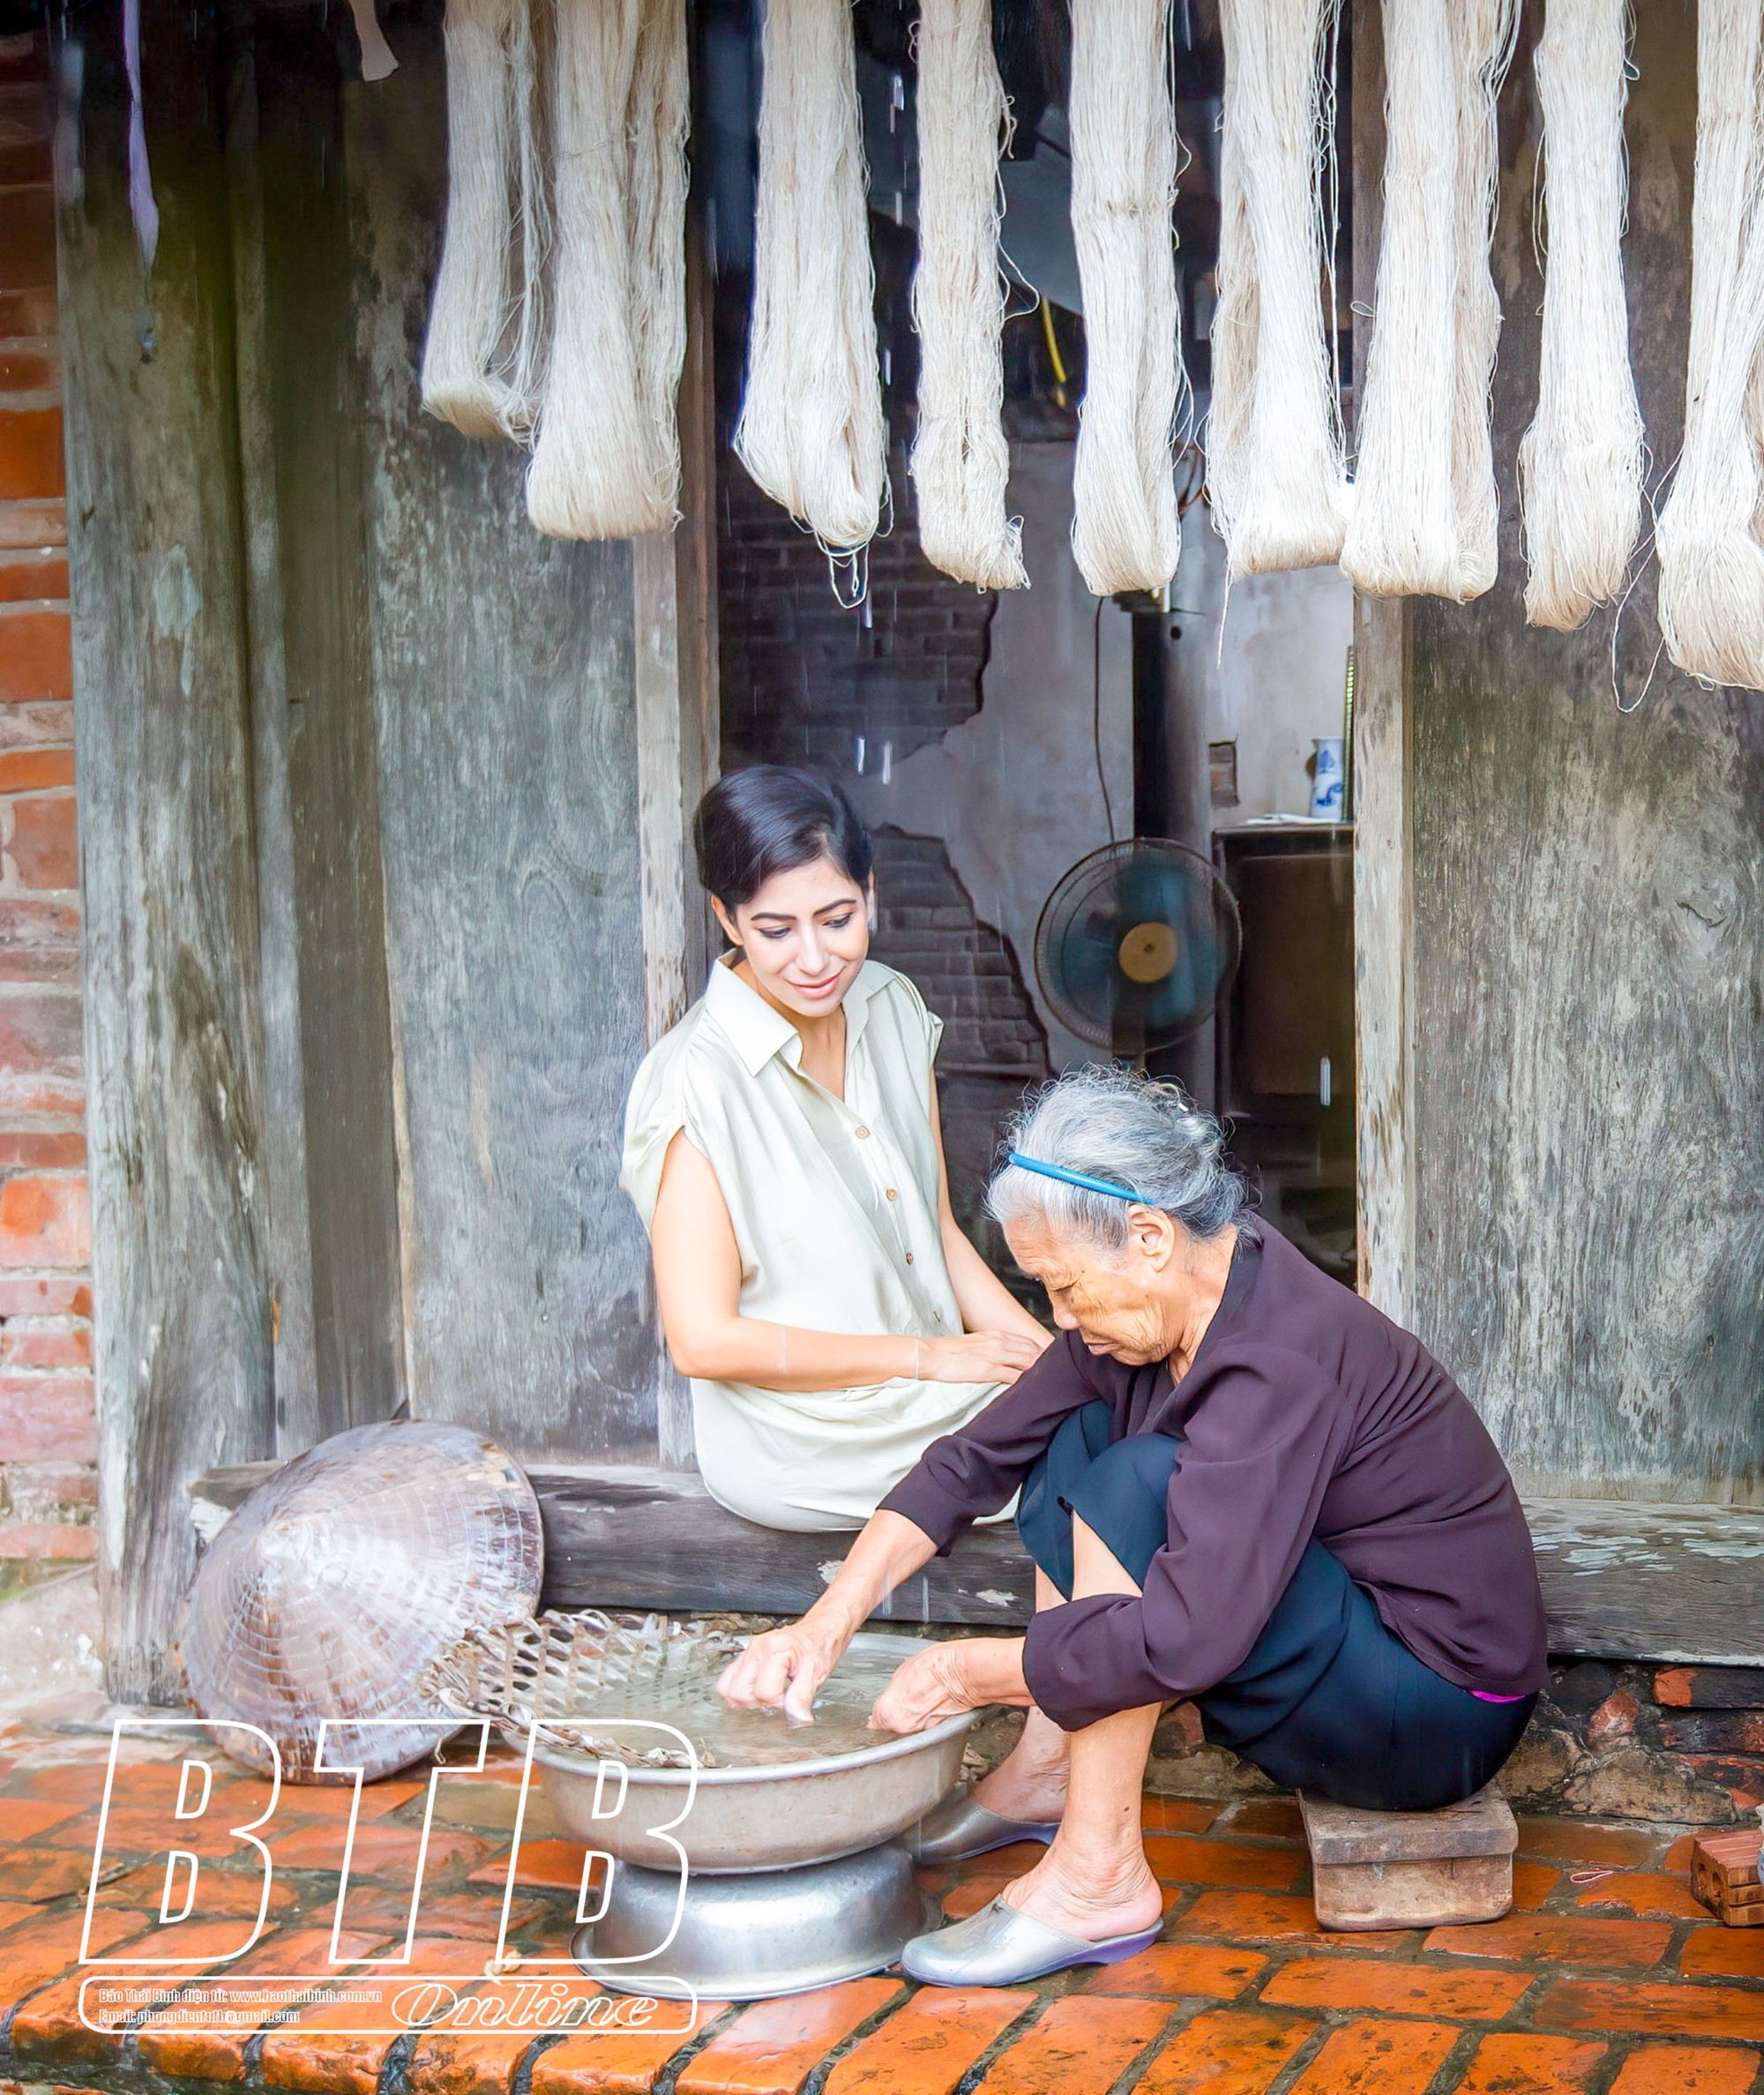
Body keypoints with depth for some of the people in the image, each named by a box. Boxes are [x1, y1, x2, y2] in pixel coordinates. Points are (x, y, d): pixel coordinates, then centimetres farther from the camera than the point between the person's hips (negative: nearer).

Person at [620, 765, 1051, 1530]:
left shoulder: (892, 1009, 5)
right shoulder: (697, 1084, -18)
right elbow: (704, 1340, -18)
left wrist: (1053, 1351, -4)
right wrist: (929, 1357, -15)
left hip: (926, 1391, 7)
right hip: (797, 1454, -7)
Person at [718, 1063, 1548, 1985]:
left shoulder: (1277, 1367, -28)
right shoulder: (1151, 1316, -2)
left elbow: (1179, 1642, -34)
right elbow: (973, 1459, 3)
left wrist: (963, 1672, -22)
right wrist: (828, 1623, -7)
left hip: (1439, 1724, -9)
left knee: (1132, 1485, -26)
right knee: (1077, 1440, 6)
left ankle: (1098, 1881, -18)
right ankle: (1046, 1771, 9)